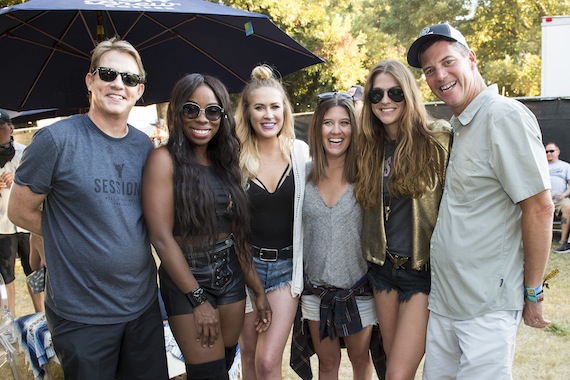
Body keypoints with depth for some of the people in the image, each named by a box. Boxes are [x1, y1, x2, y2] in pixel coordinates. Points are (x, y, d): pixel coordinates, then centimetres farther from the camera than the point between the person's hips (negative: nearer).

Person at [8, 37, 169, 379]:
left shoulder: (145, 146, 4)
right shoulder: (57, 139, -12)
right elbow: (21, 211, -5)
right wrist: (74, 241, -2)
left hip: (144, 306, 5)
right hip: (81, 314, -5)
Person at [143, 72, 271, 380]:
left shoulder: (224, 163, 7)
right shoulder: (165, 160, -10)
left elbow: (239, 233, 10)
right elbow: (161, 237, -16)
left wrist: (258, 290, 10)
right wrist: (198, 300, -16)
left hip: (231, 276, 6)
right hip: (186, 281, -6)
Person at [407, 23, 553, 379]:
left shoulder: (505, 115, -14)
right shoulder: (461, 127, 15)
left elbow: (540, 207, -16)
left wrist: (532, 293, -11)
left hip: (488, 306, -8)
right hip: (443, 300, 8)